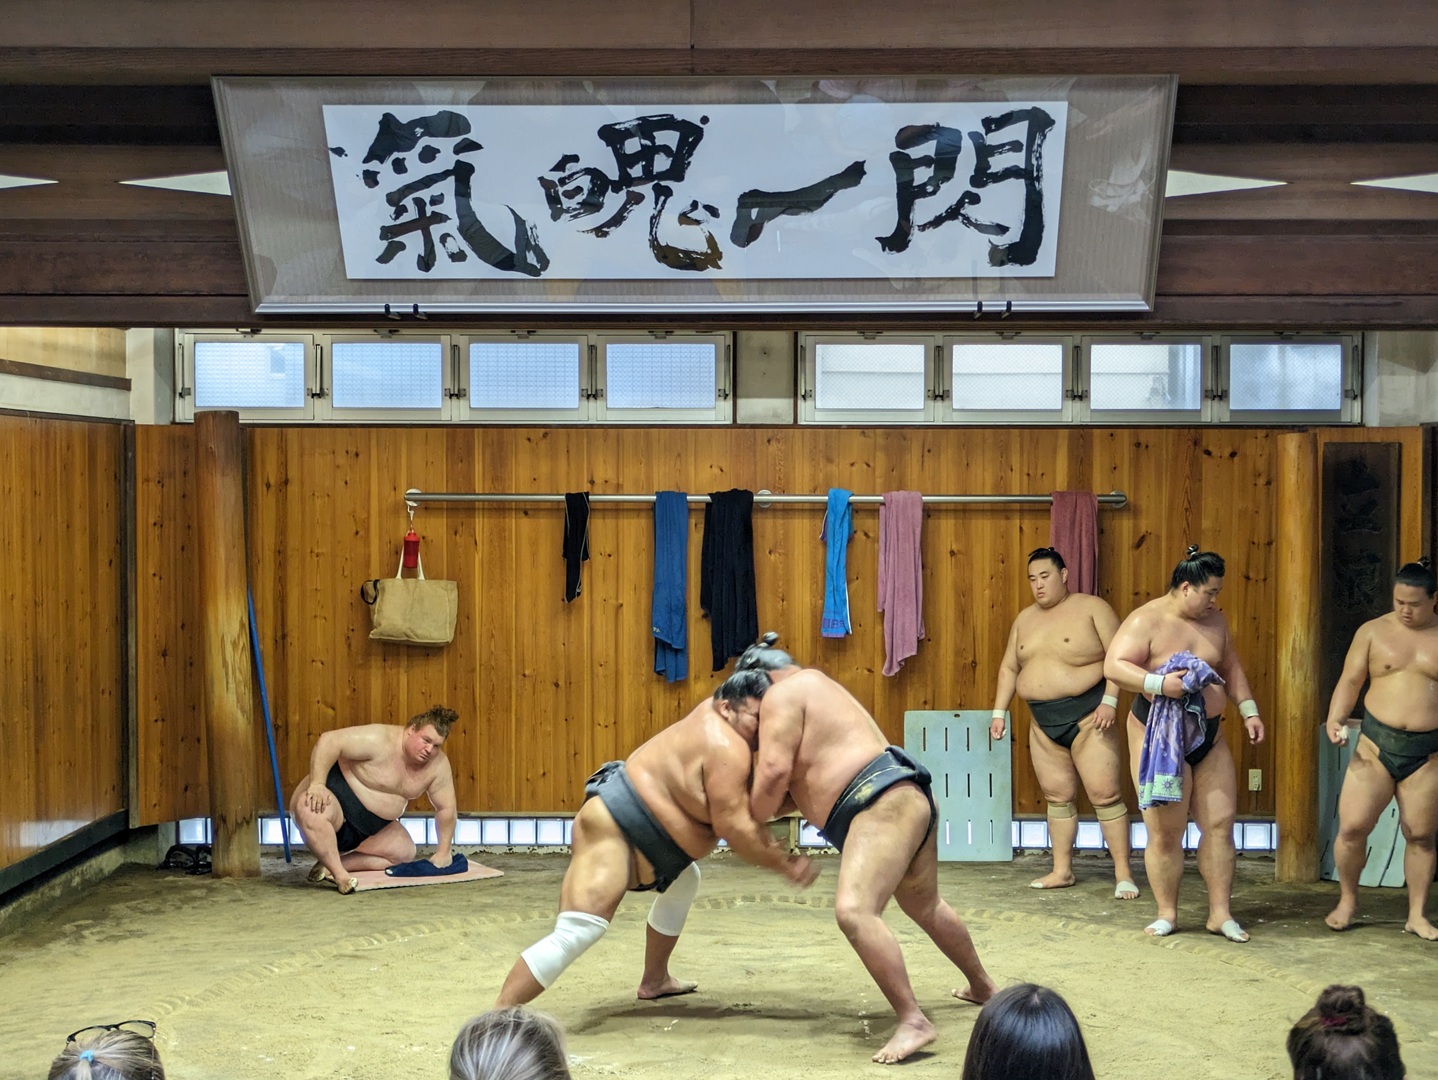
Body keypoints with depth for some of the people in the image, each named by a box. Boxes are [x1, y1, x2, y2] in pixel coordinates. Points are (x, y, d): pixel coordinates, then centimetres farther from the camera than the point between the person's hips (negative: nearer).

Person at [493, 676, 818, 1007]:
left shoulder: (714, 717, 10)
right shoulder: (727, 749, -15)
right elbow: (734, 827, -18)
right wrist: (785, 864, -12)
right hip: (609, 829, -11)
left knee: (683, 884, 32)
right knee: (577, 932, -24)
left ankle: (654, 980, 39)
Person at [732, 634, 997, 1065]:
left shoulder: (783, 695, -2)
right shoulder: (817, 686, 29)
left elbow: (774, 771, -14)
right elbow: (802, 778, 27)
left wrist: (751, 825, -1)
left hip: (884, 803, -11)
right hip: (910, 800, 11)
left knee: (853, 911, -25)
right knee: (926, 907, 31)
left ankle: (913, 1021, -30)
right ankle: (983, 986, 51)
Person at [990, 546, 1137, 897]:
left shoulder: (1091, 608, -5)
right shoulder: (1025, 619, 13)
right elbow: (1009, 668, 18)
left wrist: (1110, 700, -19)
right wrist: (999, 712, 12)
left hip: (1086, 716, -6)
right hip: (1044, 723, 6)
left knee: (1106, 795, -7)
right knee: (1057, 796, 10)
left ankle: (1123, 873, -2)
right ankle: (1062, 871, 19)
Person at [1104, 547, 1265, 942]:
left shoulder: (1214, 620, 9)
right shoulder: (1146, 621, -11)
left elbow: (1232, 667, 19)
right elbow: (1113, 666, -19)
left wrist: (1248, 711, 10)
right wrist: (1159, 683, -30)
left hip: (1208, 737, 6)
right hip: (1160, 736, -6)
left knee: (1221, 823, 3)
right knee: (1165, 831, -3)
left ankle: (1220, 912, 11)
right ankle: (1167, 913, 11)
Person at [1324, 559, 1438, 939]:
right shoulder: (1373, 632, 4)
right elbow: (1350, 681, 3)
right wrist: (1335, 719, -13)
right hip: (1376, 744, 0)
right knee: (1352, 825, -6)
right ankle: (1347, 900, 15)